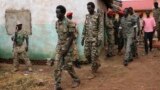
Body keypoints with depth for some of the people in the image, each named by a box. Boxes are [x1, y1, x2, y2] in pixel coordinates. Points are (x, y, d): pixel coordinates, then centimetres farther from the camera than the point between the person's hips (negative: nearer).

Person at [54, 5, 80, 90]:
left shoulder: (69, 23, -15)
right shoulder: (57, 23, 5)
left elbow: (72, 36, -14)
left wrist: (66, 48, -17)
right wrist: (59, 46, 12)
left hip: (67, 47, -6)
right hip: (59, 47, 6)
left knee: (68, 66, 3)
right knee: (57, 67, 1)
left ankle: (76, 80, 27)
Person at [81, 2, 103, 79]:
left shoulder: (98, 16, -6)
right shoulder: (87, 16, 11)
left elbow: (100, 28, -10)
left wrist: (99, 39, -16)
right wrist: (83, 38, 11)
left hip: (94, 39, -6)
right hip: (87, 39, 6)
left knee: (93, 55, -3)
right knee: (87, 54, 7)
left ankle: (93, 72, 8)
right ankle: (97, 63, 32)